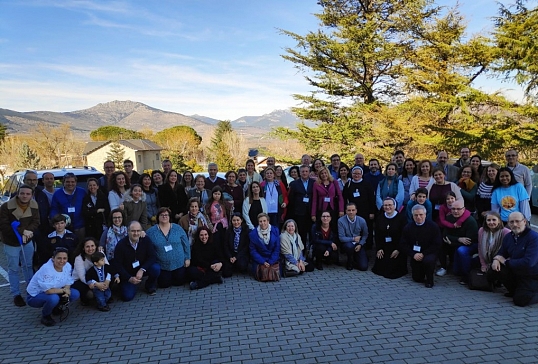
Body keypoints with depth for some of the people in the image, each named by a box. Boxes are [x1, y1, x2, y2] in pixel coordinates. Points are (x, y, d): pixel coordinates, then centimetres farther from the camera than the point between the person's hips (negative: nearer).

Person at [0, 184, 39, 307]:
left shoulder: (34, 206, -8)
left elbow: (36, 223, -7)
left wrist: (26, 233, -25)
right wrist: (22, 231, -26)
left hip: (27, 241, 4)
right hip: (11, 243, -4)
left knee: (28, 266, 18)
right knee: (13, 269, 6)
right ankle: (16, 294, 18)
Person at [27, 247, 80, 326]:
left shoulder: (68, 266, -10)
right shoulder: (46, 269, -30)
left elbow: (68, 283, 0)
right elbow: (48, 291, -34)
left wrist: (66, 292, -22)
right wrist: (63, 290, -20)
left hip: (54, 293, 7)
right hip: (35, 296, -6)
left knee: (75, 294, -11)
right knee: (53, 298, -36)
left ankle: (56, 308, 12)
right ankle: (45, 316, -6)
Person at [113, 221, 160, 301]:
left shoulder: (146, 240, -14)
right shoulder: (121, 245, -18)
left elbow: (153, 257, -15)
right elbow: (117, 265, -13)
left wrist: (142, 270, -28)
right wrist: (129, 278, -22)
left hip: (142, 269, 1)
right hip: (127, 274, -1)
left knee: (156, 268, -29)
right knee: (127, 296, -18)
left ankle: (150, 286, 3)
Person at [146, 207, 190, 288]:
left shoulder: (177, 228, -3)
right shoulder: (151, 231, -5)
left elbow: (186, 244, 0)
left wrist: (187, 258, -1)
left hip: (179, 263, 0)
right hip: (162, 266, 0)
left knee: (179, 282, 5)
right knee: (164, 285, 1)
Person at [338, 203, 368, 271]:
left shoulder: (362, 221, -8)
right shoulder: (341, 221, -17)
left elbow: (365, 235, 5)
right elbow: (341, 238, -15)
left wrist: (360, 244, -9)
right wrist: (353, 239, -18)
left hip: (359, 245, 2)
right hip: (347, 244, -2)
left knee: (363, 267, -11)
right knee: (349, 246, -39)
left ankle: (356, 257, 25)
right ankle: (350, 262, -6)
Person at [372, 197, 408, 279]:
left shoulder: (401, 217, -6)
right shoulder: (379, 218, 7)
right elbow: (377, 235, 5)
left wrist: (398, 250, -15)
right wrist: (379, 248, -4)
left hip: (397, 249, -4)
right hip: (383, 248, 4)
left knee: (395, 270, -11)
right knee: (380, 268, -3)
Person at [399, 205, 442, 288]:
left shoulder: (433, 226, -8)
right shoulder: (408, 228, -1)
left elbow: (437, 245, -11)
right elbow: (403, 245, -2)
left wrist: (423, 254, -20)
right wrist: (413, 254, -18)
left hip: (429, 253, -3)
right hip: (415, 256, 3)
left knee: (428, 260, -37)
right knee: (417, 278, 1)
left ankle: (429, 280, -9)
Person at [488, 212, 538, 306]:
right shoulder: (508, 237, 2)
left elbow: (528, 263, -29)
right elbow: (501, 253, 12)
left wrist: (506, 261, -18)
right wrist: (496, 259, -14)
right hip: (515, 272, 7)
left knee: (520, 300, -23)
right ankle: (515, 291, 10)